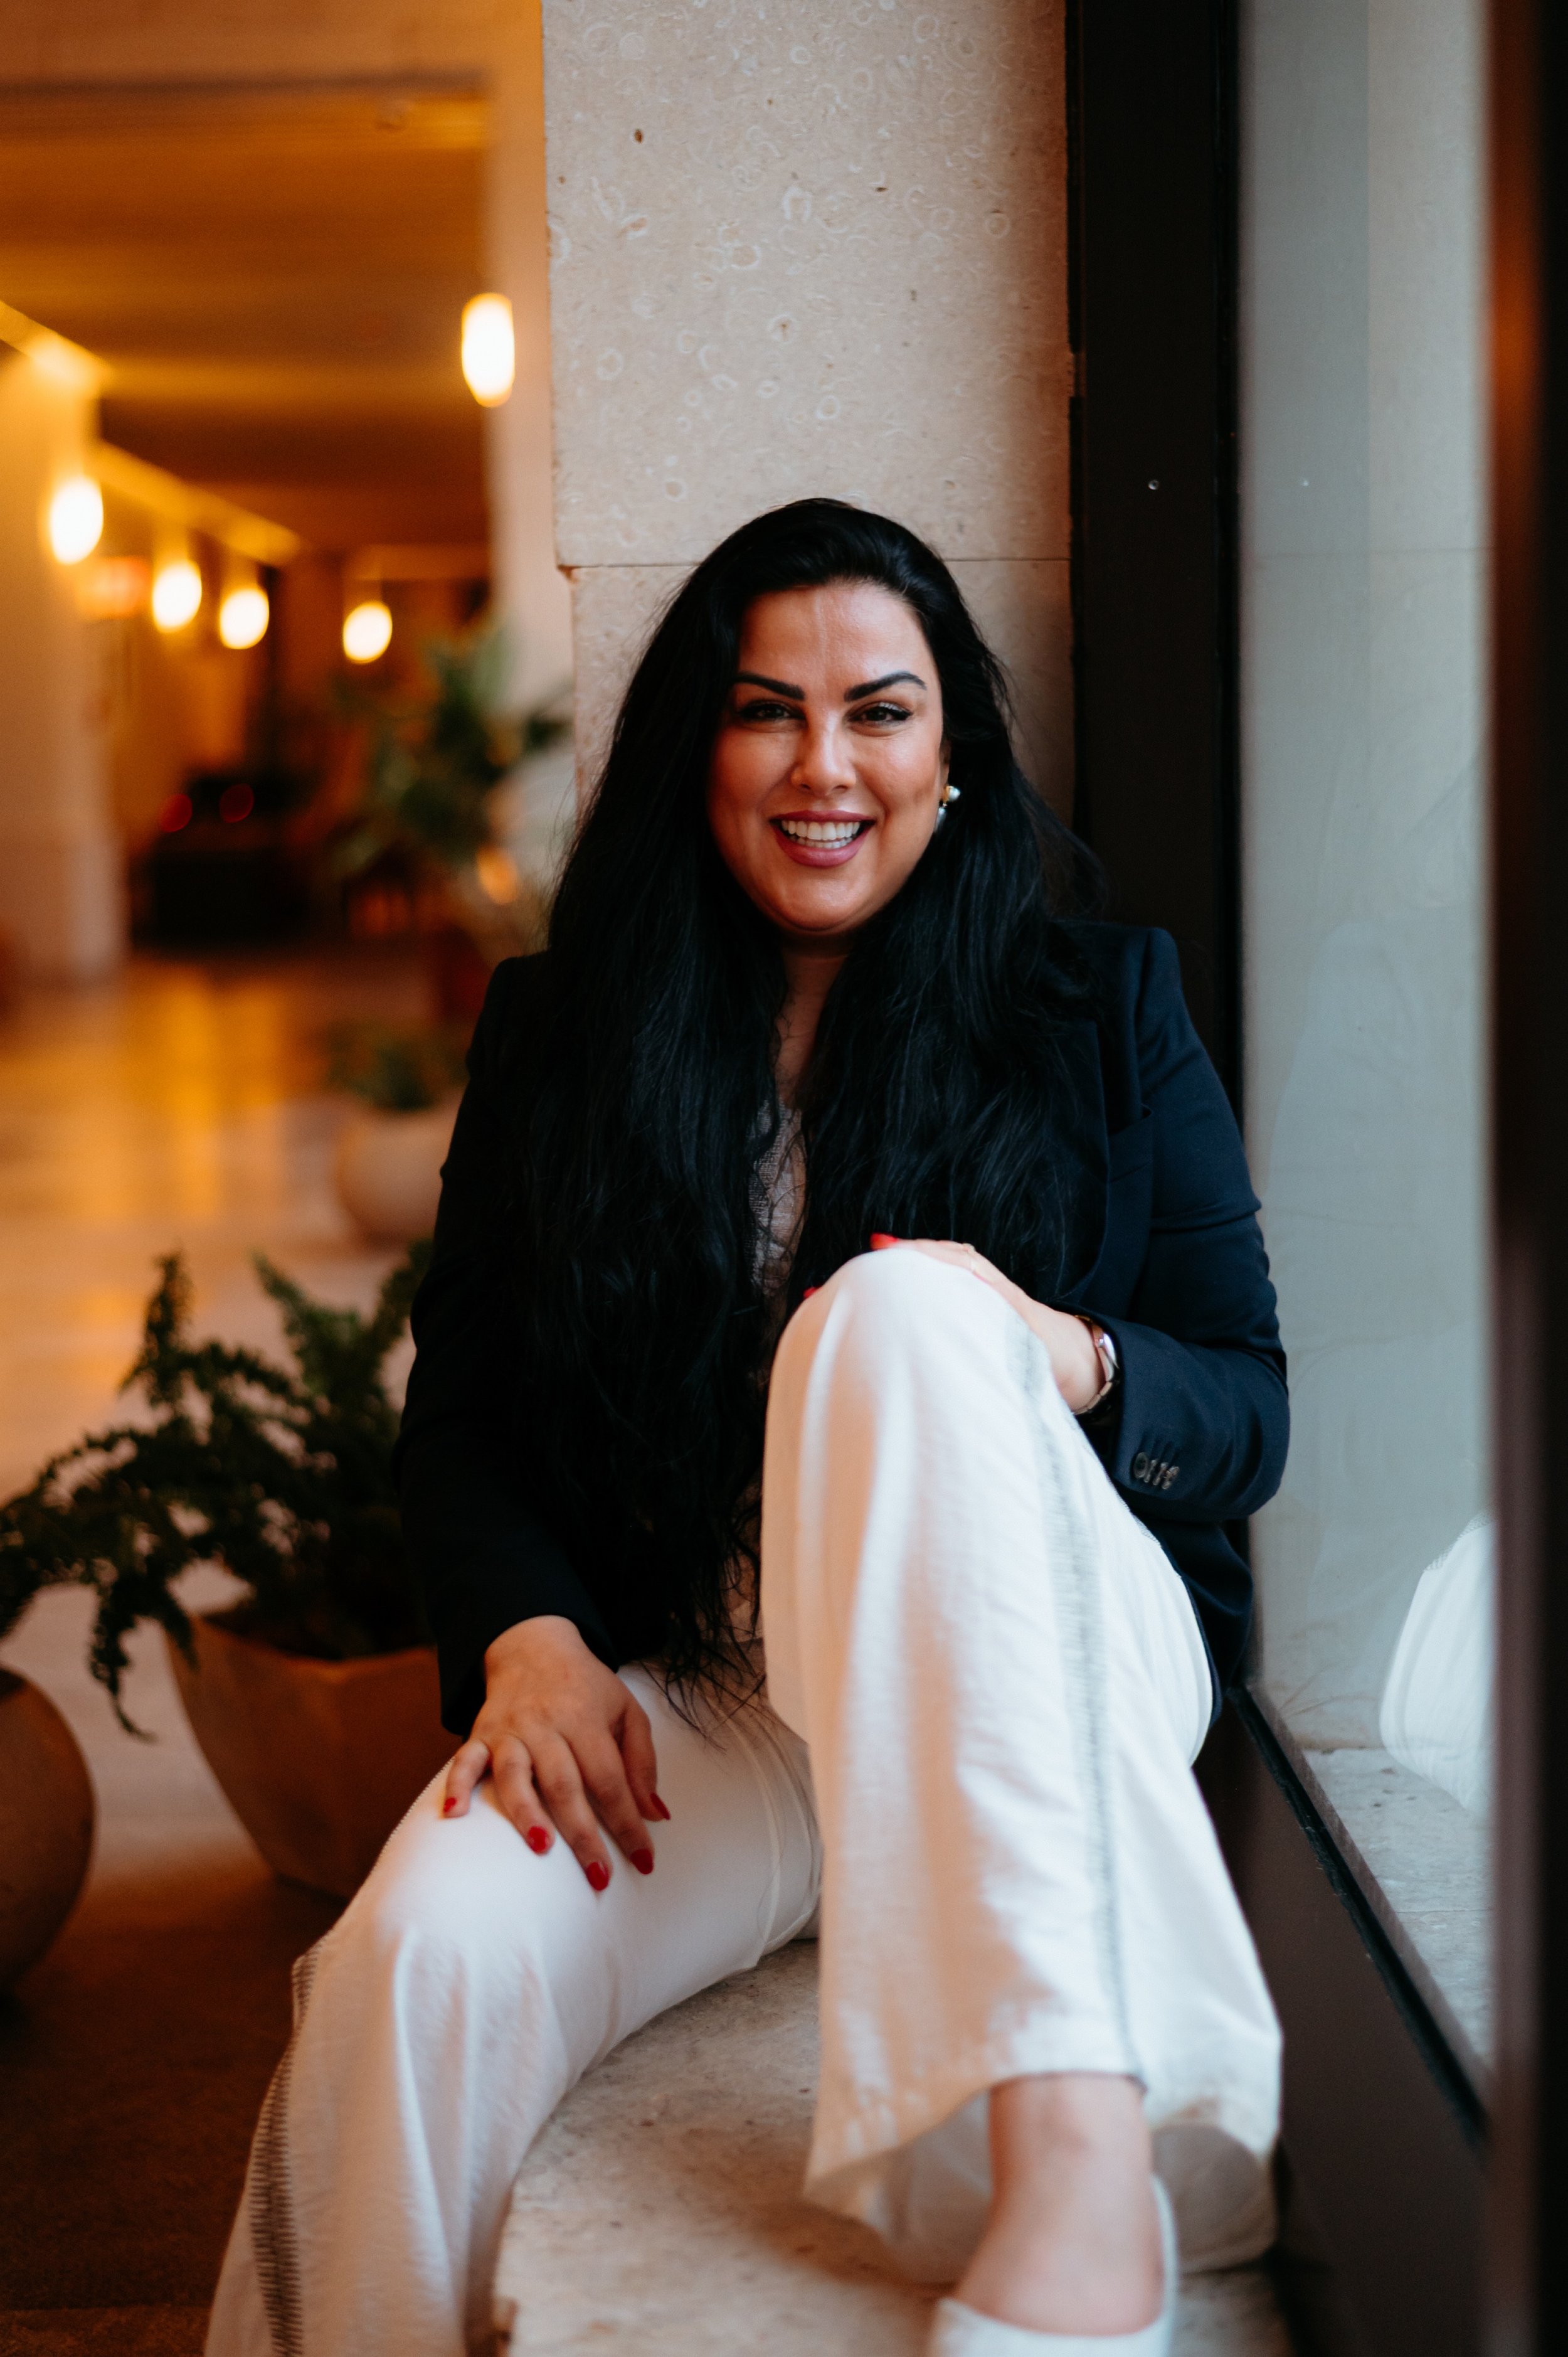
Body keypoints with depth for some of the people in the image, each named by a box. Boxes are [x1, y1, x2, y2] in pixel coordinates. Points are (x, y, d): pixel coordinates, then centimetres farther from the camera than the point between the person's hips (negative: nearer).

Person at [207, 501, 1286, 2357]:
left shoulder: (1102, 1005, 8)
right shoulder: (560, 1032, 11)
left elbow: (1250, 1412, 5)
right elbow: (458, 1407, 9)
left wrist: (1065, 1362, -18)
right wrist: (529, 1638, -12)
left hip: (1043, 1679, -1)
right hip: (690, 1698, 1)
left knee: (898, 1306, -33)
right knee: (421, 1958, -32)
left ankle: (1073, 2158, -45)